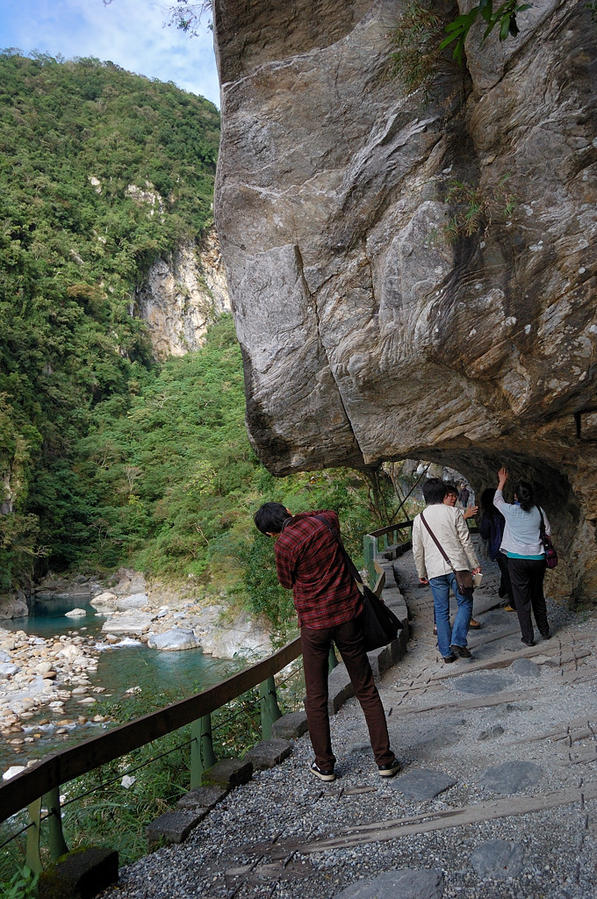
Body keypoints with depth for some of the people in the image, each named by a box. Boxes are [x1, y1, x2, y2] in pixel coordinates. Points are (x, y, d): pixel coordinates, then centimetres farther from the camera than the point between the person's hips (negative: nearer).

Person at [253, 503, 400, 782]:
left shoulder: (283, 546, -14)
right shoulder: (325, 521, -1)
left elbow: (288, 581, 4)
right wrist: (299, 517, 21)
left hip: (314, 624, -3)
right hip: (347, 615, 4)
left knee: (316, 699, 12)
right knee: (366, 691, 13)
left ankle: (324, 765, 21)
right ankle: (384, 760, 18)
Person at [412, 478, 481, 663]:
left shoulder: (419, 519, 6)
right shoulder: (453, 512, -2)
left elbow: (417, 550, 10)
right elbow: (466, 541, -1)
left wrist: (421, 574, 20)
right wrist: (474, 564, 8)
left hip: (434, 571, 2)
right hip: (457, 566, -2)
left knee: (441, 611, 9)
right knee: (465, 603, 11)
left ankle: (446, 653, 12)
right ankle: (458, 641, -6)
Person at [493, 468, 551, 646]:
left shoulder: (510, 510, -7)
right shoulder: (539, 511, -2)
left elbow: (496, 501, 14)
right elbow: (548, 531, 9)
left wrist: (502, 481, 24)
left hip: (517, 559, -3)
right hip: (537, 558, 3)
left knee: (522, 599, 3)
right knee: (538, 596, 19)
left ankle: (528, 637, 6)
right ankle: (545, 631, 31)